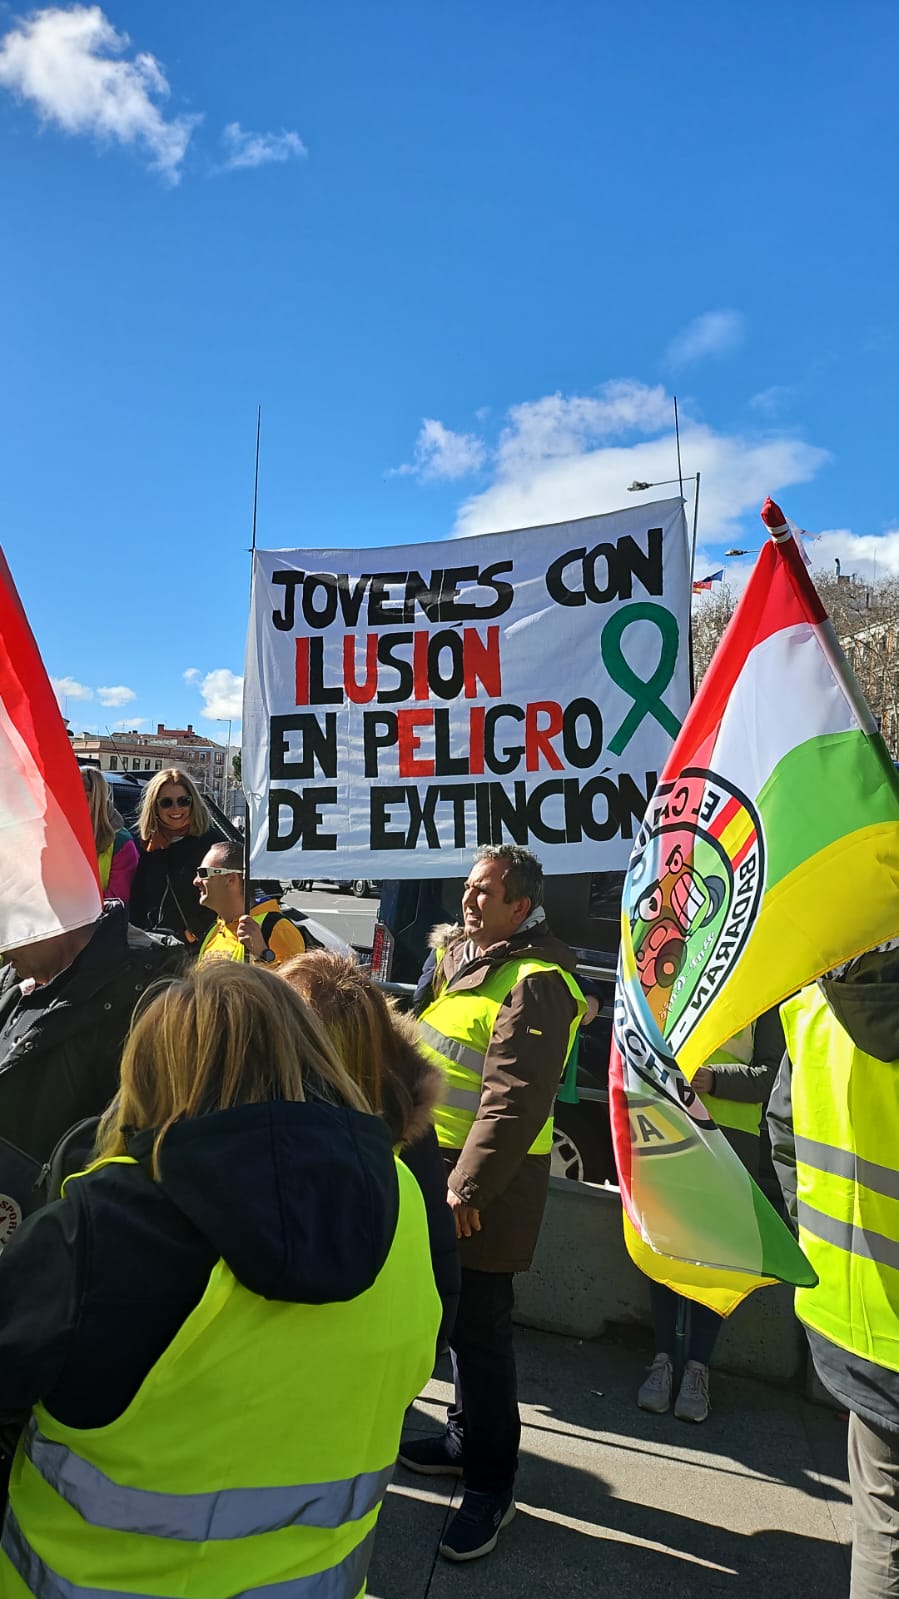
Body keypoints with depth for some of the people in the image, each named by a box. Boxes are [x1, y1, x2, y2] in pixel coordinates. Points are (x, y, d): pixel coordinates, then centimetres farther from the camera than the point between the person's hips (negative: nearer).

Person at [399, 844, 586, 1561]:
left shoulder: (536, 982, -20)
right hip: (438, 1161, 9)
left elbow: (513, 1099, -26)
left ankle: (491, 1483, 21)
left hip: (488, 1186, -8)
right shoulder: (459, 955, 9)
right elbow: (423, 1042, 21)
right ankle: (467, 1436, 40)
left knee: (478, 1327, 2)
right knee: (455, 1311, 21)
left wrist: (468, 1188, -26)